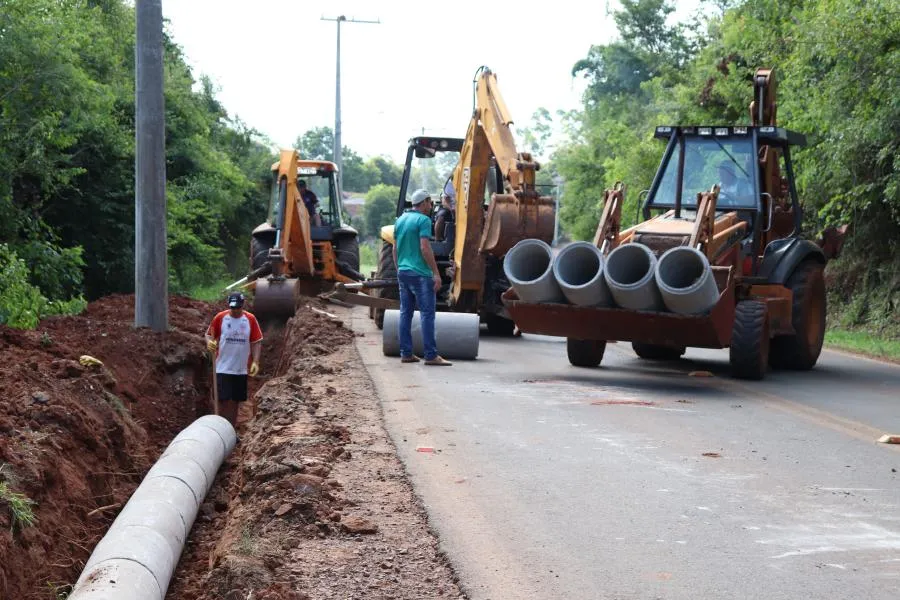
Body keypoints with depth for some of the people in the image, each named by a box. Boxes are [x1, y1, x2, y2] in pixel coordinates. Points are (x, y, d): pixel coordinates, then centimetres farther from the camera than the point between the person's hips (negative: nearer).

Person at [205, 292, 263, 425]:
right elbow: (209, 334, 4)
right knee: (224, 400, -9)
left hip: (241, 369, 3)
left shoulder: (250, 319, -1)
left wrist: (255, 362, -6)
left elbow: (256, 342, 3)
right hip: (223, 368, -3)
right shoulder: (220, 318, -5)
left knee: (235, 402, 10)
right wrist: (209, 343, -19)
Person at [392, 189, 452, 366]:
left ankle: (406, 353, 11)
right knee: (427, 313, -6)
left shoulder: (400, 220, 13)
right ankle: (431, 356, -9)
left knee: (405, 312, 10)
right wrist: (436, 273, -16)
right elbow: (425, 248, -19)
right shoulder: (423, 220, -11)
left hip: (403, 272, 8)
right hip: (420, 274, -8)